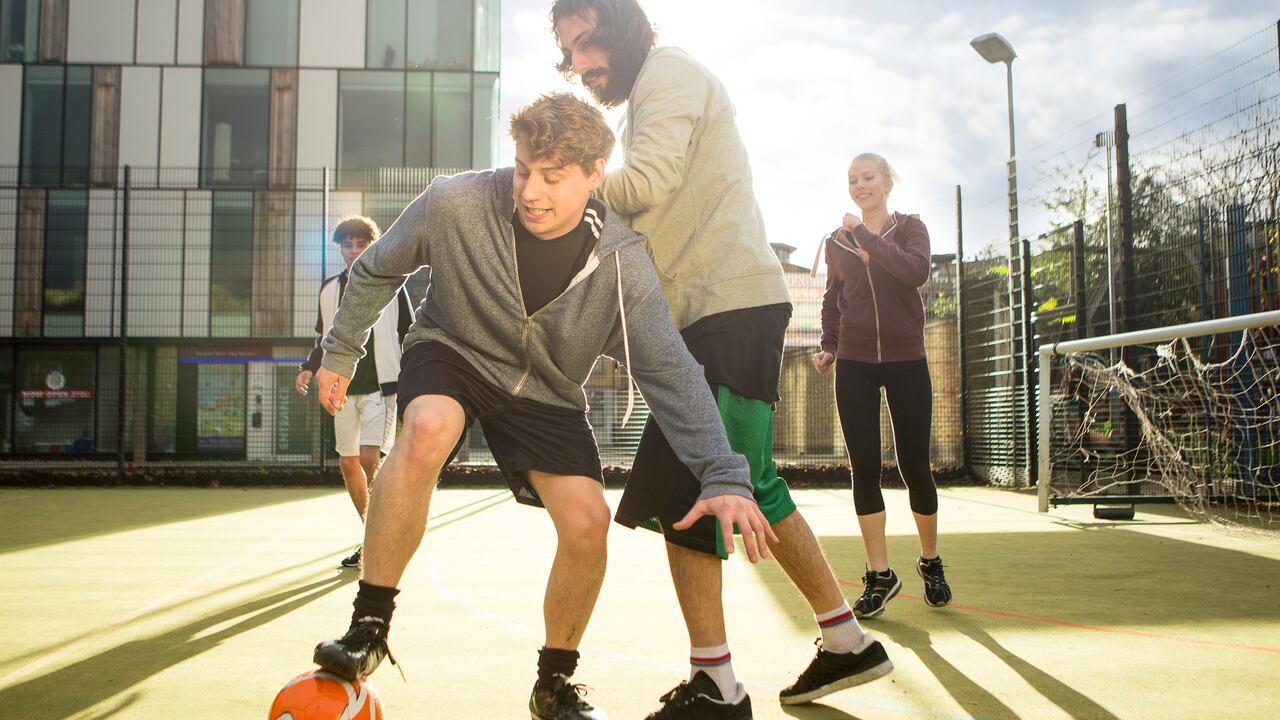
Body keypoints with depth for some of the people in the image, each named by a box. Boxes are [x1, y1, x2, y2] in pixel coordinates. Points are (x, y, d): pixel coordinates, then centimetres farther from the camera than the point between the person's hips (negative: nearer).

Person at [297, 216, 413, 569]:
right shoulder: (330, 289, 12)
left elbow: (409, 335, 4)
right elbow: (324, 340, 20)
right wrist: (309, 368, 3)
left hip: (381, 384, -5)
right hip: (343, 386, 5)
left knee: (370, 458, -17)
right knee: (348, 463, 5)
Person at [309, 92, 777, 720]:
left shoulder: (621, 262, -21)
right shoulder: (453, 204, -23)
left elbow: (670, 371, -22)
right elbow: (376, 271, -3)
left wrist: (724, 477, -32)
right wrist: (340, 354, 6)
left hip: (545, 392, 2)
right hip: (450, 355, -1)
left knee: (587, 522, -15)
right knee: (428, 431, -37)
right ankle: (369, 624, -19)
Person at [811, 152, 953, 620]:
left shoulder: (910, 227, 2)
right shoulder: (835, 242, 10)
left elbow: (916, 271, -19)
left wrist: (865, 237, -16)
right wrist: (829, 348, 5)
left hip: (906, 361, -2)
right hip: (854, 365, 2)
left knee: (913, 465, 1)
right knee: (864, 469, -3)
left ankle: (930, 560, 23)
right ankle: (879, 574, 5)